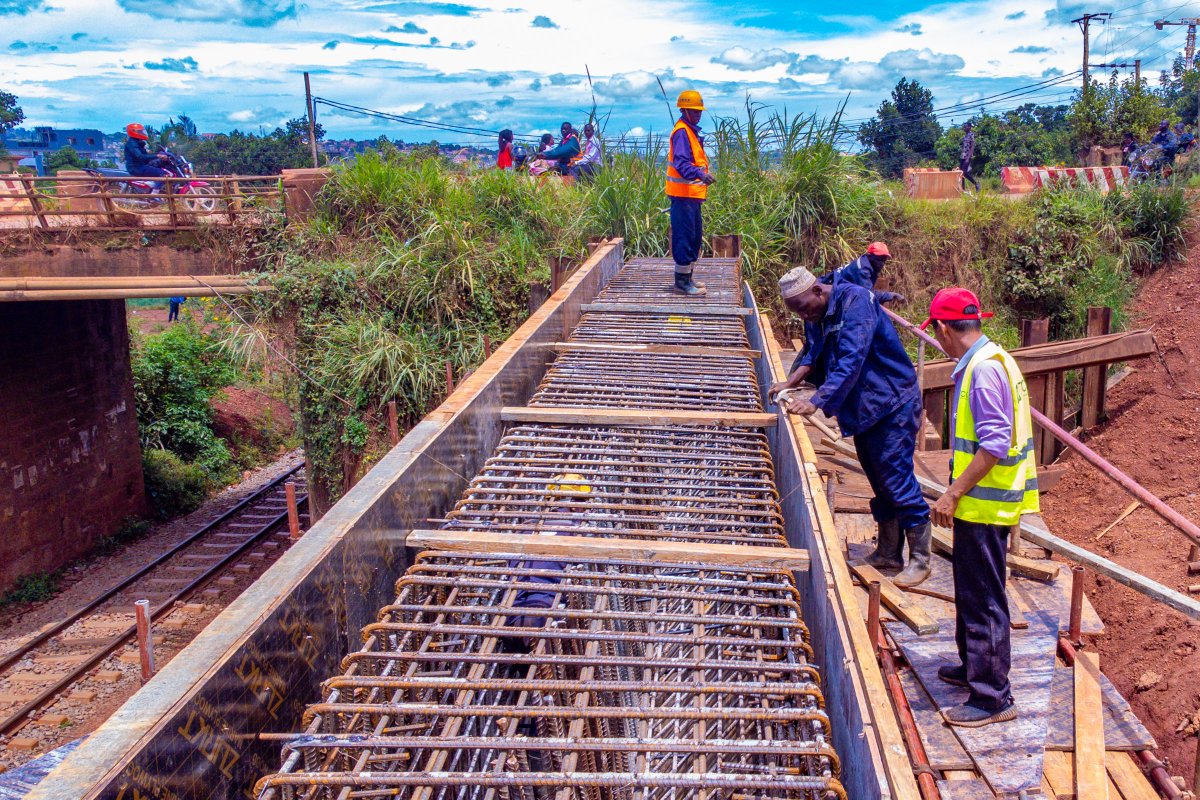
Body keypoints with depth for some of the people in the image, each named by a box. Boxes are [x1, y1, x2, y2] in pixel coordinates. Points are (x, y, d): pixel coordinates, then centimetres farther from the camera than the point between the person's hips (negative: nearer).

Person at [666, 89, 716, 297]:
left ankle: (686, 278, 24)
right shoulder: (682, 132, -14)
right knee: (684, 237, -8)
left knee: (695, 237, 15)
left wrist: (702, 175, 30)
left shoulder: (691, 131, 19)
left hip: (693, 194, 11)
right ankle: (682, 282, -4)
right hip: (684, 194, -11)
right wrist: (699, 174, -41)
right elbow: (681, 163, -26)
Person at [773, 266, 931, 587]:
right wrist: (791, 384, -3)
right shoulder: (822, 315, 8)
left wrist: (815, 402, -33)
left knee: (897, 480, -5)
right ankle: (888, 553, 26)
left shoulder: (854, 301, -20)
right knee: (879, 483, 15)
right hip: (865, 407, 9)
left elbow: (851, 360, -29)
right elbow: (817, 357, 15)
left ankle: (920, 560, 6)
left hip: (891, 403, -9)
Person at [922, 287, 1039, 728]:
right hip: (980, 502, 10)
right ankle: (973, 666, 38)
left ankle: (993, 697, 6)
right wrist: (957, 492, 21)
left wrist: (953, 494, -21)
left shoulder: (984, 369, -20)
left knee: (983, 597, -3)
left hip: (984, 507, -10)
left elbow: (994, 444, -25)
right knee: (971, 589, 22)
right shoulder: (987, 361, 12)